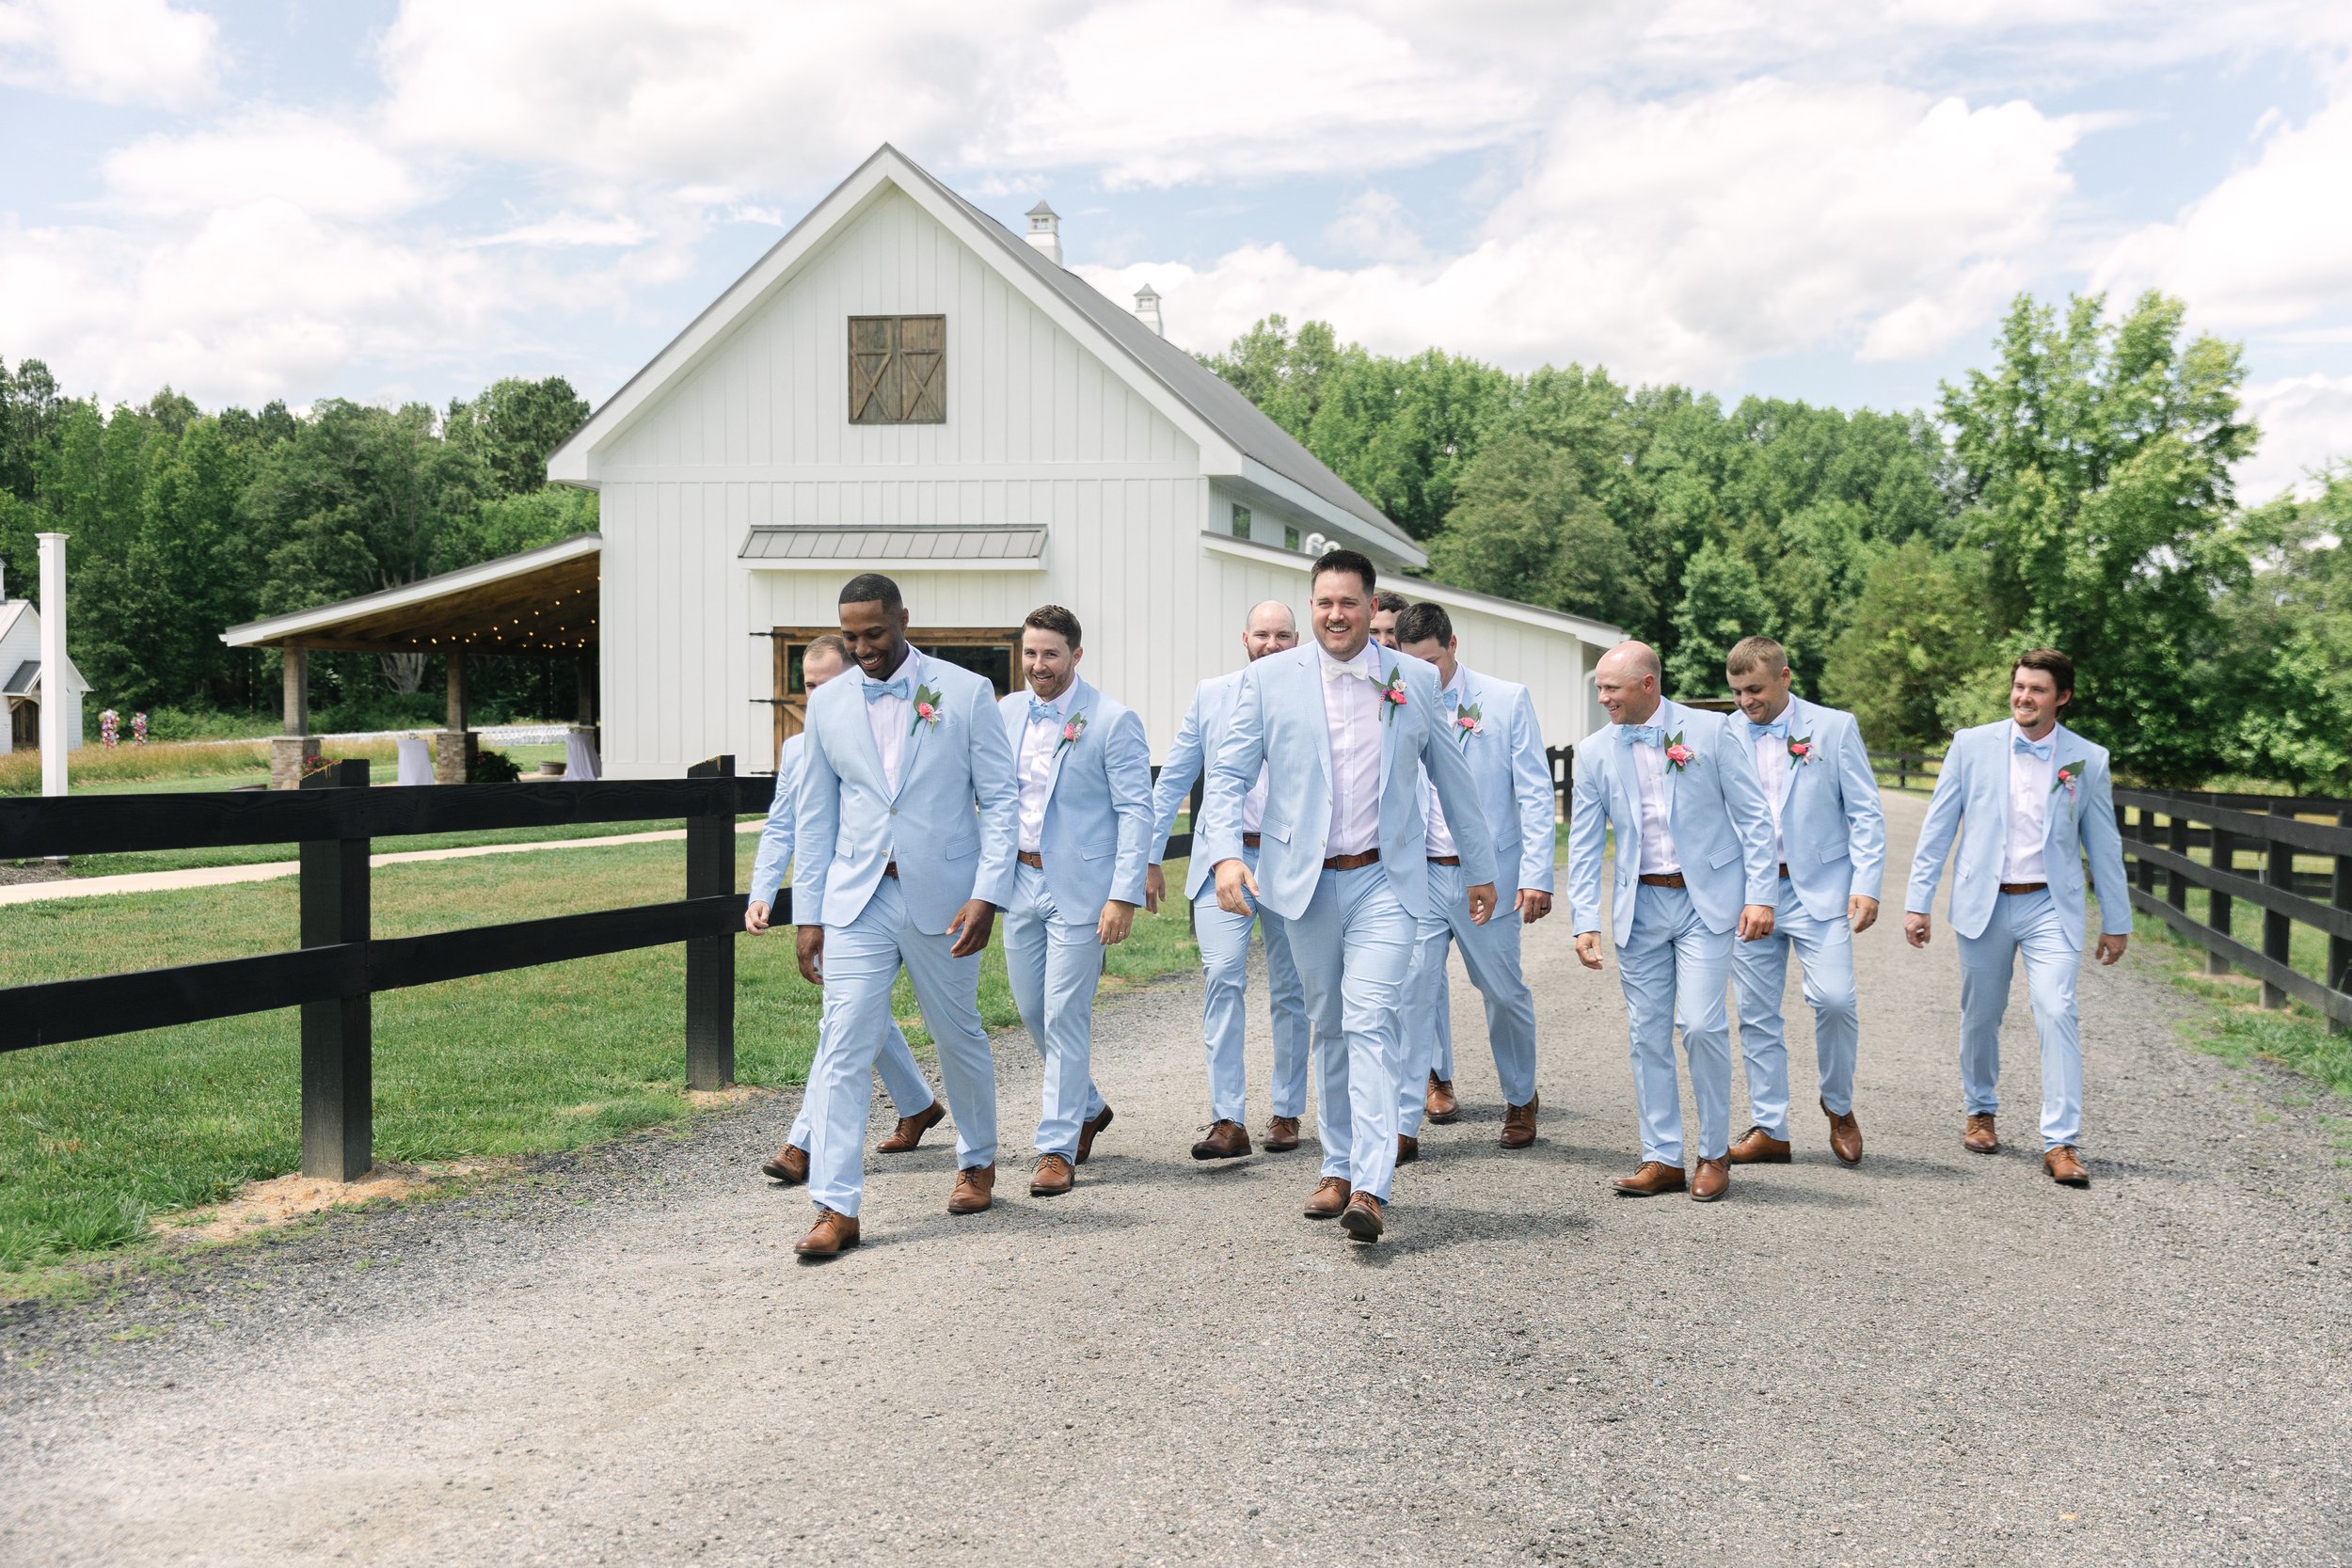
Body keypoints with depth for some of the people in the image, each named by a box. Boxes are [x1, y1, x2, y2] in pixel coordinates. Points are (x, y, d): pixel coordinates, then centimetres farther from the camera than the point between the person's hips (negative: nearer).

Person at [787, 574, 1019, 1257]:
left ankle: (977, 1162, 37)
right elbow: (815, 817, 10)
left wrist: (987, 894, -13)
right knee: (842, 1045, -7)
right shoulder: (828, 703, 5)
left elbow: (1001, 799, -4)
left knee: (959, 1038, 14)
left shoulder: (965, 692, -4)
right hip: (857, 900, 2)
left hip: (941, 898, -1)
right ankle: (836, 1207, -6)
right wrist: (807, 915, 6)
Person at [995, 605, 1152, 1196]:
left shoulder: (1114, 721, -10)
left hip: (1080, 890, -6)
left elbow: (1135, 811, -11)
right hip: (1021, 881, 6)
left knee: (1064, 1016, -5)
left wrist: (1124, 895, -18)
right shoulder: (1006, 713, 7)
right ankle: (1086, 1106, 37)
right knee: (1033, 1012, 14)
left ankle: (1058, 1149, 4)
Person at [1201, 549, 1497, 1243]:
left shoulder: (1415, 680, 4)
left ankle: (1369, 1190, -20)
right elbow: (1229, 775, 0)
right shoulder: (1269, 679, 2)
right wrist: (1226, 853, -16)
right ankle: (1338, 1167, 25)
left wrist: (1480, 868, 17)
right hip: (1307, 880, 2)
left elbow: (1453, 778, 13)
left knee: (1371, 1022, -14)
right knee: (1328, 1028, 12)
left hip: (1385, 880, -2)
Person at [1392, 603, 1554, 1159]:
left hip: (1489, 875, -1)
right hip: (1419, 874, 1)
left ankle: (1520, 1099, 35)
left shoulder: (1507, 701, -2)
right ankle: (1403, 1127, -4)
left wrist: (1536, 875, -12)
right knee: (1412, 992, -8)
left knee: (1505, 992, 11)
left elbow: (1535, 793, -4)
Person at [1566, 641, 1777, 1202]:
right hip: (1640, 904, 4)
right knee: (1647, 1033, 4)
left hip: (1706, 899, -3)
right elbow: (1583, 842, 6)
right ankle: (1662, 1158, 13)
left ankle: (1715, 1153, 6)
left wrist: (1759, 895, -9)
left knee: (1702, 1025, -11)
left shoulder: (1710, 731, -6)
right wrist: (1585, 921, 0)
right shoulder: (1595, 751, 3)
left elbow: (1753, 817, -3)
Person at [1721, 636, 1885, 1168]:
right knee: (1757, 1014, 4)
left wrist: (1866, 884, -10)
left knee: (1834, 999, -16)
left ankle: (1838, 1104, 9)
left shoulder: (1834, 728, 0)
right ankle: (1769, 1129, 13)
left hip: (1817, 889, -3)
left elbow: (1865, 813, 0)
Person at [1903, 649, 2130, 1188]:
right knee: (1980, 1017, 11)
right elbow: (1937, 828, 3)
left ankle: (2061, 1144, -13)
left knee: (2057, 1014, -14)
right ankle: (1980, 1112, 35)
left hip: (2049, 907, -1)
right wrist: (1918, 902, -1)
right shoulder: (1972, 745, 0)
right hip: (1984, 903, 1)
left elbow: (2104, 845, 9)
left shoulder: (2088, 760, 1)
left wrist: (2116, 921, 12)